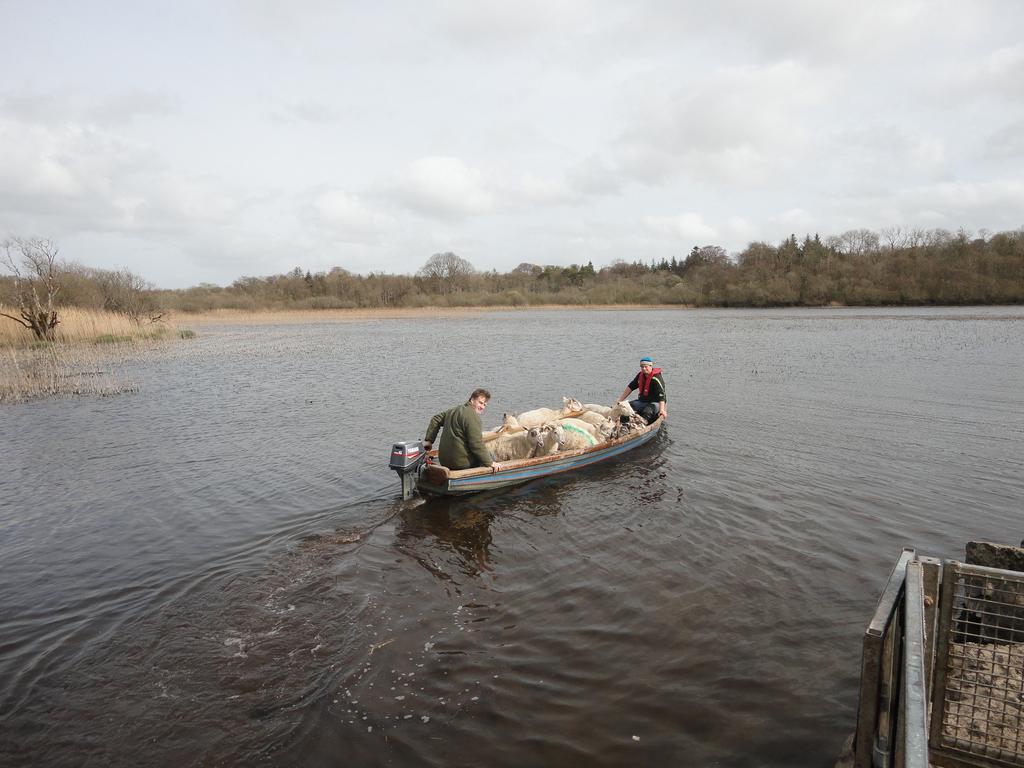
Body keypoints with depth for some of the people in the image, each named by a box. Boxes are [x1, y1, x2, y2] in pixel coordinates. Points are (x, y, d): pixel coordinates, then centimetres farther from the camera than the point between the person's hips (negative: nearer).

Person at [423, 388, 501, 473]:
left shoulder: (454, 410, 15)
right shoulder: (472, 416, -16)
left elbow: (436, 420, 27)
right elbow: (476, 444, -20)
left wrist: (429, 440, 32)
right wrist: (490, 463, -13)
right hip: (460, 462, -9)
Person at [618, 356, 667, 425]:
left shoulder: (656, 378, -19)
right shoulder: (640, 375, 5)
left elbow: (661, 395, -29)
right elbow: (630, 387, 10)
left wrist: (662, 410, -41)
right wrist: (619, 401, 7)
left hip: (655, 403, -8)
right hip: (642, 401, 8)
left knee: (647, 412, -38)